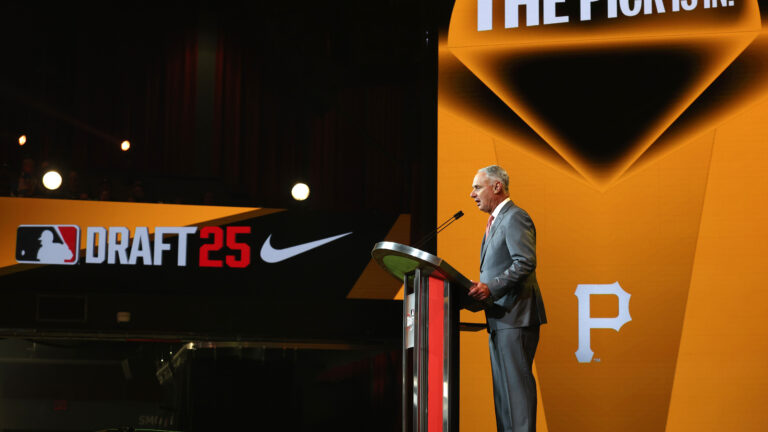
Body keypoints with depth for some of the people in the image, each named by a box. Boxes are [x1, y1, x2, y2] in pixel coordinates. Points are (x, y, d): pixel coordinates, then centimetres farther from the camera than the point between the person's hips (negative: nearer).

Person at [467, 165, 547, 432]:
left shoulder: (515, 218, -10)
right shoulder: (496, 221, 21)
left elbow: (525, 263, -22)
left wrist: (491, 288, -27)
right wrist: (481, 289, 11)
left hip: (515, 316, -11)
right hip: (500, 319, 11)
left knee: (516, 383, -12)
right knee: (503, 386, 12)